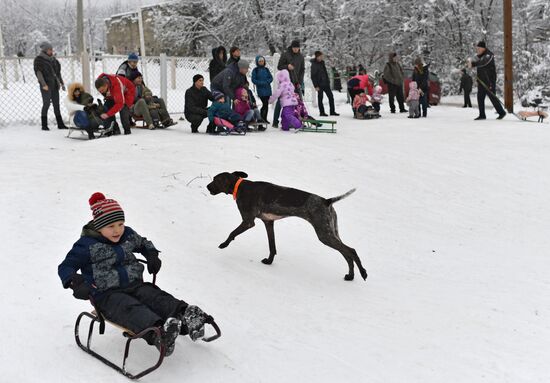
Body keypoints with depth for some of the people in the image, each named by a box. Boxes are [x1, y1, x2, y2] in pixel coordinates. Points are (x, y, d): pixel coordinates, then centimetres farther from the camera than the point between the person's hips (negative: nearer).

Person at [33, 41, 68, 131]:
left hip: (54, 85, 6)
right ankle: (44, 125, -1)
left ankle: (60, 124, 12)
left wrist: (61, 83, 18)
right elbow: (38, 72, -11)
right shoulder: (39, 59, -4)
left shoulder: (53, 59, 15)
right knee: (46, 104, -7)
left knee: (56, 104, 8)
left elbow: (58, 72, 22)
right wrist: (43, 84, -19)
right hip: (46, 86, -6)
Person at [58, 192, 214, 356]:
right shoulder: (87, 245, -6)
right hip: (106, 294, -6)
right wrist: (75, 282, -23)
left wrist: (152, 255, 11)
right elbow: (66, 267, -2)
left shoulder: (128, 235, 11)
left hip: (134, 285, 6)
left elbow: (143, 243, 32)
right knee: (130, 308, -36)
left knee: (157, 298, -23)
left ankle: (186, 316, -46)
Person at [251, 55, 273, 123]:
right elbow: (253, 80, -5)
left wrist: (267, 82, -10)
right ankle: (261, 118, -2)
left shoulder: (266, 69, 11)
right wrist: (262, 83, -14)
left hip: (267, 89, 4)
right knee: (265, 104, -13)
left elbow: (271, 78, 10)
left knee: (266, 104, 6)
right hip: (260, 90, -4)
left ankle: (265, 118, 16)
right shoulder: (255, 70, 0)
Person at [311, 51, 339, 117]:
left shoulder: (322, 62, 11)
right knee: (320, 98, 1)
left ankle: (332, 111, 12)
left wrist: (328, 81, 16)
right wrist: (316, 86, -17)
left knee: (331, 96, 6)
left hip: (326, 83, 8)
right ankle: (321, 112, 8)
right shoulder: (314, 65, -12)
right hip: (320, 84, -8)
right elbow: (313, 76, -13)